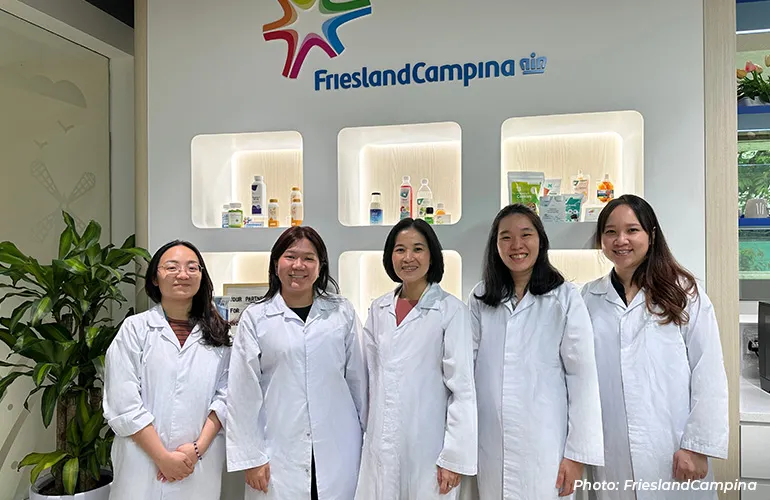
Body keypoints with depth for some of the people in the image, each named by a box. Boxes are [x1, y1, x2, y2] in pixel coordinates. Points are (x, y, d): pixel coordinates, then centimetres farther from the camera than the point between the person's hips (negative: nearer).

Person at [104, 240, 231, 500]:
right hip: (144, 463, -1)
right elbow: (123, 403, -8)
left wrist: (197, 448, -11)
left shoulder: (218, 333, 3)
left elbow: (224, 396, -1)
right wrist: (163, 457, -11)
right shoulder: (135, 328, -4)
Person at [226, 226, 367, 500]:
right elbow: (243, 393, 0)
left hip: (339, 451, 1)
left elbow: (358, 378, 6)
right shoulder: (255, 318, -1)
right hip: (279, 455, -1)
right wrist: (250, 457, -1)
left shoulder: (342, 312, 2)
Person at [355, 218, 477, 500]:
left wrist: (455, 456, -11)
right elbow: (370, 376, 10)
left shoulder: (451, 310, -10)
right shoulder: (378, 309, 4)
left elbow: (463, 388, -10)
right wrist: (366, 432, 9)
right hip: (381, 445, 4)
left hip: (428, 447, -4)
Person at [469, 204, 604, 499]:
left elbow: (582, 377, -6)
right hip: (490, 447, 3)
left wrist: (577, 453, -7)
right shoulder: (480, 299, 2)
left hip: (544, 447, -2)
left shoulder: (565, 298, -6)